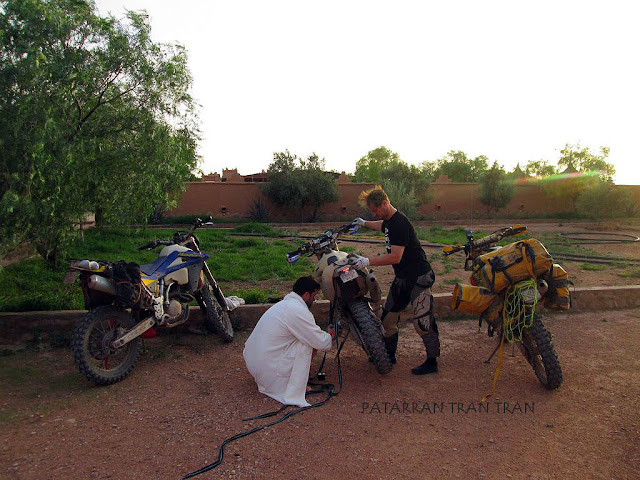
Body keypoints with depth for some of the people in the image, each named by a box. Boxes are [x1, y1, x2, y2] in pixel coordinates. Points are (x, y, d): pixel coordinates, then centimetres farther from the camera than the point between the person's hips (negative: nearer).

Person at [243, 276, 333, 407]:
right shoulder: (298, 311, -19)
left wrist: (325, 335, 22)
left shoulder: (284, 303, 12)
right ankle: (293, 393, -5)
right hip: (267, 369, -9)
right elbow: (321, 342, -13)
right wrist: (330, 336, 8)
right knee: (305, 345, -7)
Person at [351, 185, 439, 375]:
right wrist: (364, 223, 50)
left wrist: (368, 262, -27)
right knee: (388, 317, 11)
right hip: (401, 278, 10)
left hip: (418, 277, -10)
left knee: (422, 322, -7)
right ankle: (389, 355, 26)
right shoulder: (388, 220, 8)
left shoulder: (399, 223, -22)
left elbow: (396, 257, -28)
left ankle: (432, 362, 9)